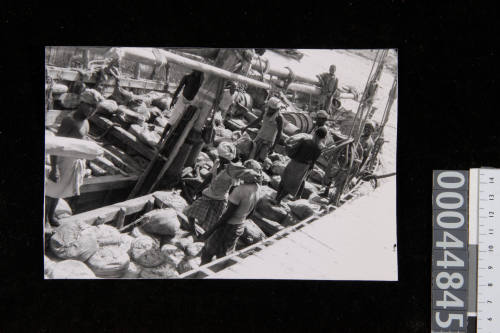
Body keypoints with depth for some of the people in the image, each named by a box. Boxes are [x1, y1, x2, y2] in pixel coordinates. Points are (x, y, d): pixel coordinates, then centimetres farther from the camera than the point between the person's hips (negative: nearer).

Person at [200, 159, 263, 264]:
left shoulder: (240, 190, -29)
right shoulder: (257, 189, -6)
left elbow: (228, 213, -24)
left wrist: (212, 229, -15)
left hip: (228, 227, -7)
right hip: (240, 227, 7)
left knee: (207, 252, 13)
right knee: (223, 254, 23)